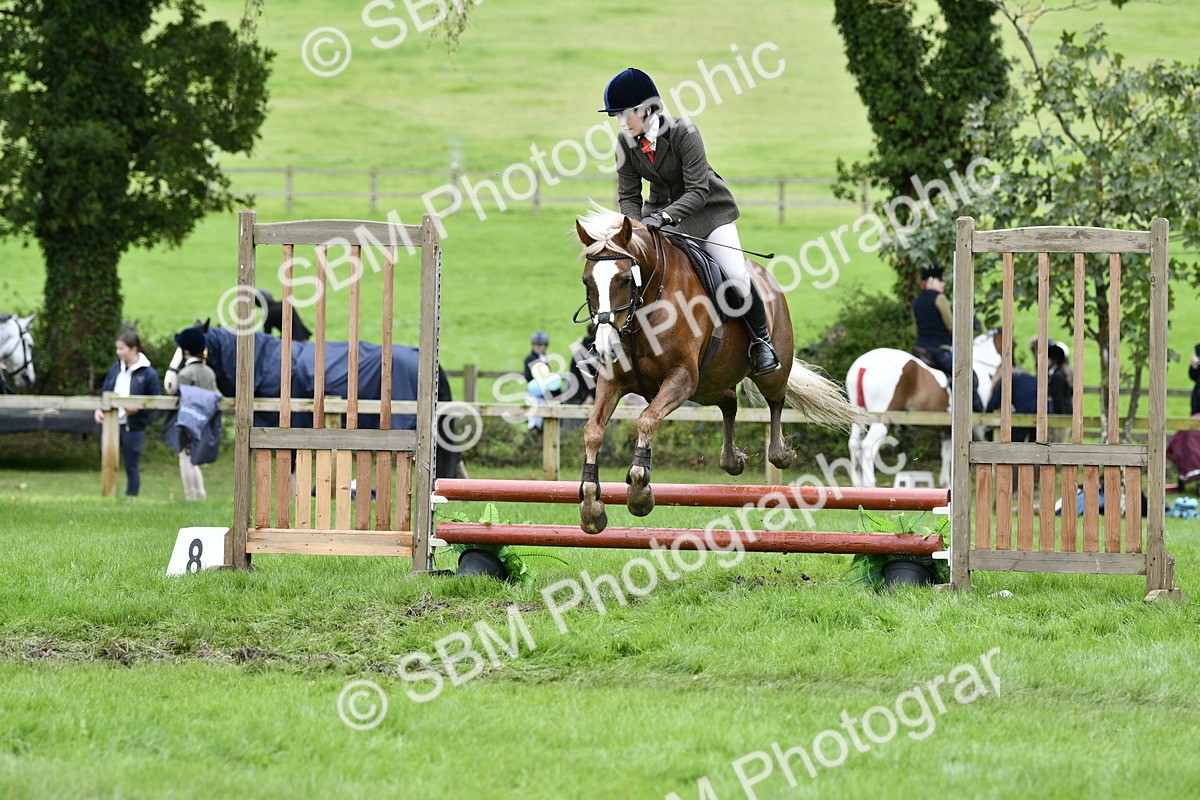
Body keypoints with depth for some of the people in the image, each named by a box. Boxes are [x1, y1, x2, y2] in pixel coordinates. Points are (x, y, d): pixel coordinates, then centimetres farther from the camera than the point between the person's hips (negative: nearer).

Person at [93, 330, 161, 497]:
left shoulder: (148, 374, -7)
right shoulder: (115, 369, 9)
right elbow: (105, 392, 15)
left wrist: (138, 409, -21)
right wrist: (99, 409, -2)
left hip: (133, 426, -5)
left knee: (131, 466, 3)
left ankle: (131, 497, 12)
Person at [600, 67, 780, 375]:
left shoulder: (683, 133, -26)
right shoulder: (627, 143, -11)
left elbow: (698, 191, -29)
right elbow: (628, 196, -7)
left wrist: (664, 216, -42)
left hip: (707, 211, -5)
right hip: (661, 211, 5)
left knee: (736, 277, -13)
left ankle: (761, 340, 11)